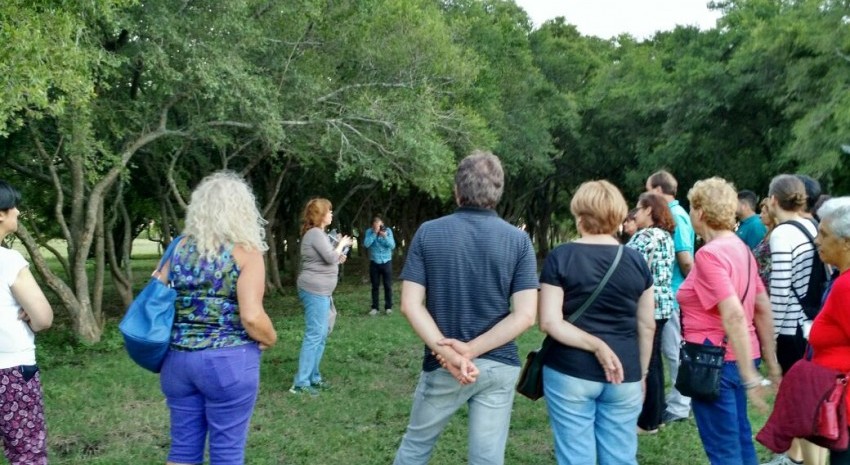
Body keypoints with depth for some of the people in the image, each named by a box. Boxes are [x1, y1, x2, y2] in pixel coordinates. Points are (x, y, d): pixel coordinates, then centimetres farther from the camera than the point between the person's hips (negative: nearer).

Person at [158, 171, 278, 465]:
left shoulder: (180, 248, 6)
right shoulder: (246, 252, -10)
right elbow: (251, 317, -19)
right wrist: (270, 339, -1)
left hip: (177, 359, 5)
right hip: (229, 362, -5)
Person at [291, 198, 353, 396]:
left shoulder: (317, 233, 19)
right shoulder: (315, 233, -15)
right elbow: (330, 257, -20)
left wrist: (338, 258, 14)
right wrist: (341, 244, -3)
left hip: (320, 290, 11)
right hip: (315, 290, -11)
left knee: (321, 334, 14)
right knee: (314, 335, -10)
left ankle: (313, 377, 21)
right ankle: (301, 383, -7)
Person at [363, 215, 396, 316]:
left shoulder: (388, 230, -2)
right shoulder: (369, 231, -2)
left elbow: (392, 245, -9)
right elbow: (366, 244, -17)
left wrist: (385, 236, -22)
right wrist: (374, 233, -19)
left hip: (386, 262, 0)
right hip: (374, 262, 0)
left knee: (388, 286, 1)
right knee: (375, 286, 4)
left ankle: (388, 307, 9)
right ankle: (374, 307, 10)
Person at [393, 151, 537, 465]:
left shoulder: (428, 233, -5)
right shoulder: (519, 240, -5)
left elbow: (411, 304, -11)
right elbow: (525, 315, -11)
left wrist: (447, 352, -16)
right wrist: (471, 350, -13)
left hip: (442, 366, 0)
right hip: (499, 365, 0)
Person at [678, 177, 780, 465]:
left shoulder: (709, 254, -18)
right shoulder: (741, 249, 9)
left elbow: (734, 315, -26)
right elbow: (764, 309, 11)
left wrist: (750, 377, -26)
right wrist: (771, 362, 16)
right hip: (738, 358, 9)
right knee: (740, 440, 19)